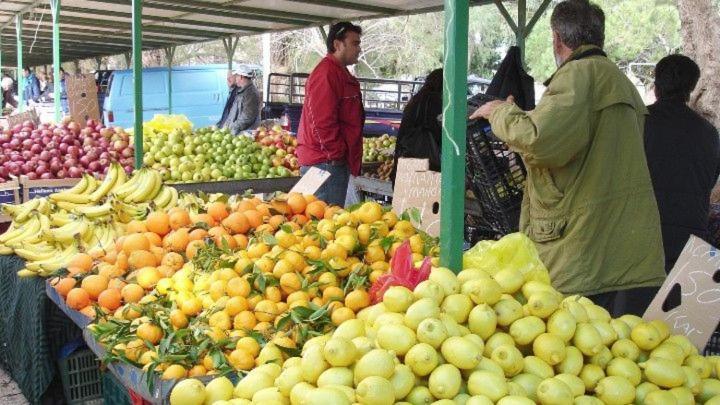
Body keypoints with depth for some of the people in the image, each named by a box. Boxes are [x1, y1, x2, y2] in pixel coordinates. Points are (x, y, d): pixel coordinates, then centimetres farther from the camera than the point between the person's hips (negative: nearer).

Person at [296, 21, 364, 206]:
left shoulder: (341, 74, 20)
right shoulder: (326, 73, -14)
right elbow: (322, 121, -22)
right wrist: (336, 154, -18)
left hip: (337, 161, 11)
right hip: (326, 162, -11)